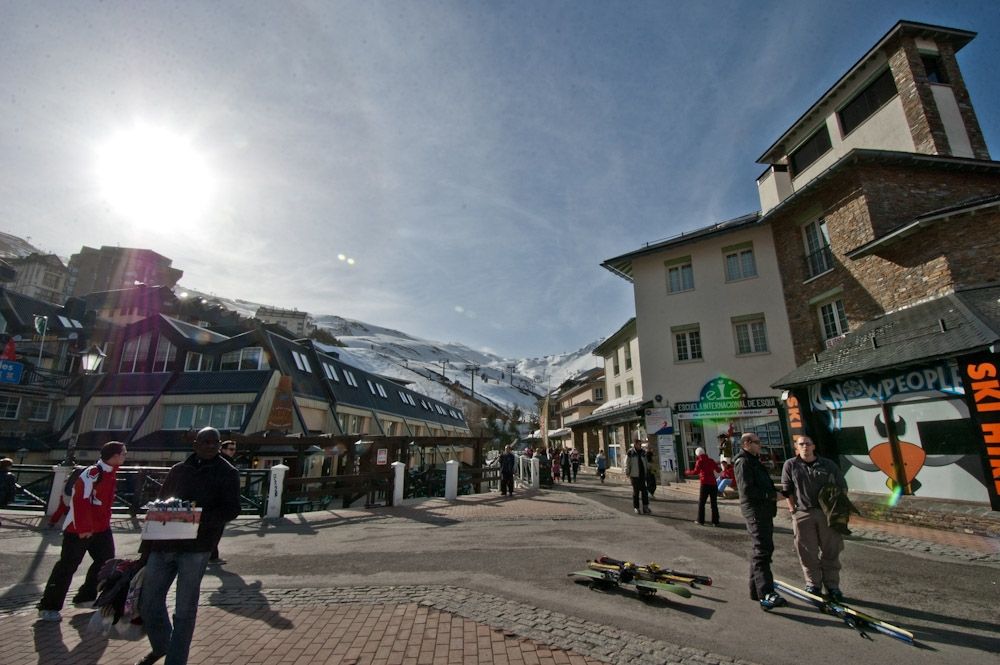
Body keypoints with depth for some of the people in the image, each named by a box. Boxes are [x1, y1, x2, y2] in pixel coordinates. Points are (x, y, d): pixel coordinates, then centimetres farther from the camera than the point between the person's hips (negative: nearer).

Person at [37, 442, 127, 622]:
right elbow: (80, 501, -25)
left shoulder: (111, 473, 6)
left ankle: (86, 596, 28)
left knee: (106, 561, 13)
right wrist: (83, 528, -24)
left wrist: (105, 522, 17)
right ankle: (48, 607, 13)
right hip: (79, 530, -9)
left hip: (101, 528, 9)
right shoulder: (93, 473, -23)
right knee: (68, 566, -1)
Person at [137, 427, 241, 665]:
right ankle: (160, 646, 41)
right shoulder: (178, 470, 11)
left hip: (195, 548, -4)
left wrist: (201, 517, -25)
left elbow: (231, 509, -9)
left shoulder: (227, 473, -2)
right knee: (149, 601, 14)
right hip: (163, 544, 5)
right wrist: (147, 545, 10)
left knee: (185, 610, 3)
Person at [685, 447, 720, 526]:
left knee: (701, 503, 7)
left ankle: (700, 520, 9)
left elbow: (696, 472, -16)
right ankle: (715, 522, 7)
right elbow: (718, 470, 15)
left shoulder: (699, 461, -3)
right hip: (713, 484, 4)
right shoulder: (711, 460, 10)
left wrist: (687, 473, 0)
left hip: (705, 484, -4)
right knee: (714, 503, 9)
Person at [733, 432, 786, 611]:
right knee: (761, 552, -15)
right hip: (755, 511, -11)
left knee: (763, 549, 16)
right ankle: (767, 596, -18)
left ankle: (756, 590, 26)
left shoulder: (753, 461, 21)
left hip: (763, 511, 11)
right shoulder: (743, 462, -13)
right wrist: (772, 495, -18)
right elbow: (747, 490, -21)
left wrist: (773, 493, 5)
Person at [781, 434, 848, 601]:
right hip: (802, 514, -1)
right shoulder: (790, 465, 1)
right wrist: (793, 509, -4)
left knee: (831, 551, 8)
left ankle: (832, 586, 22)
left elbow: (842, 487, 10)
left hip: (827, 513, 2)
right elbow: (787, 490, 1)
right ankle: (813, 585, 20)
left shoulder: (828, 465, 5)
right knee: (808, 553, 5)